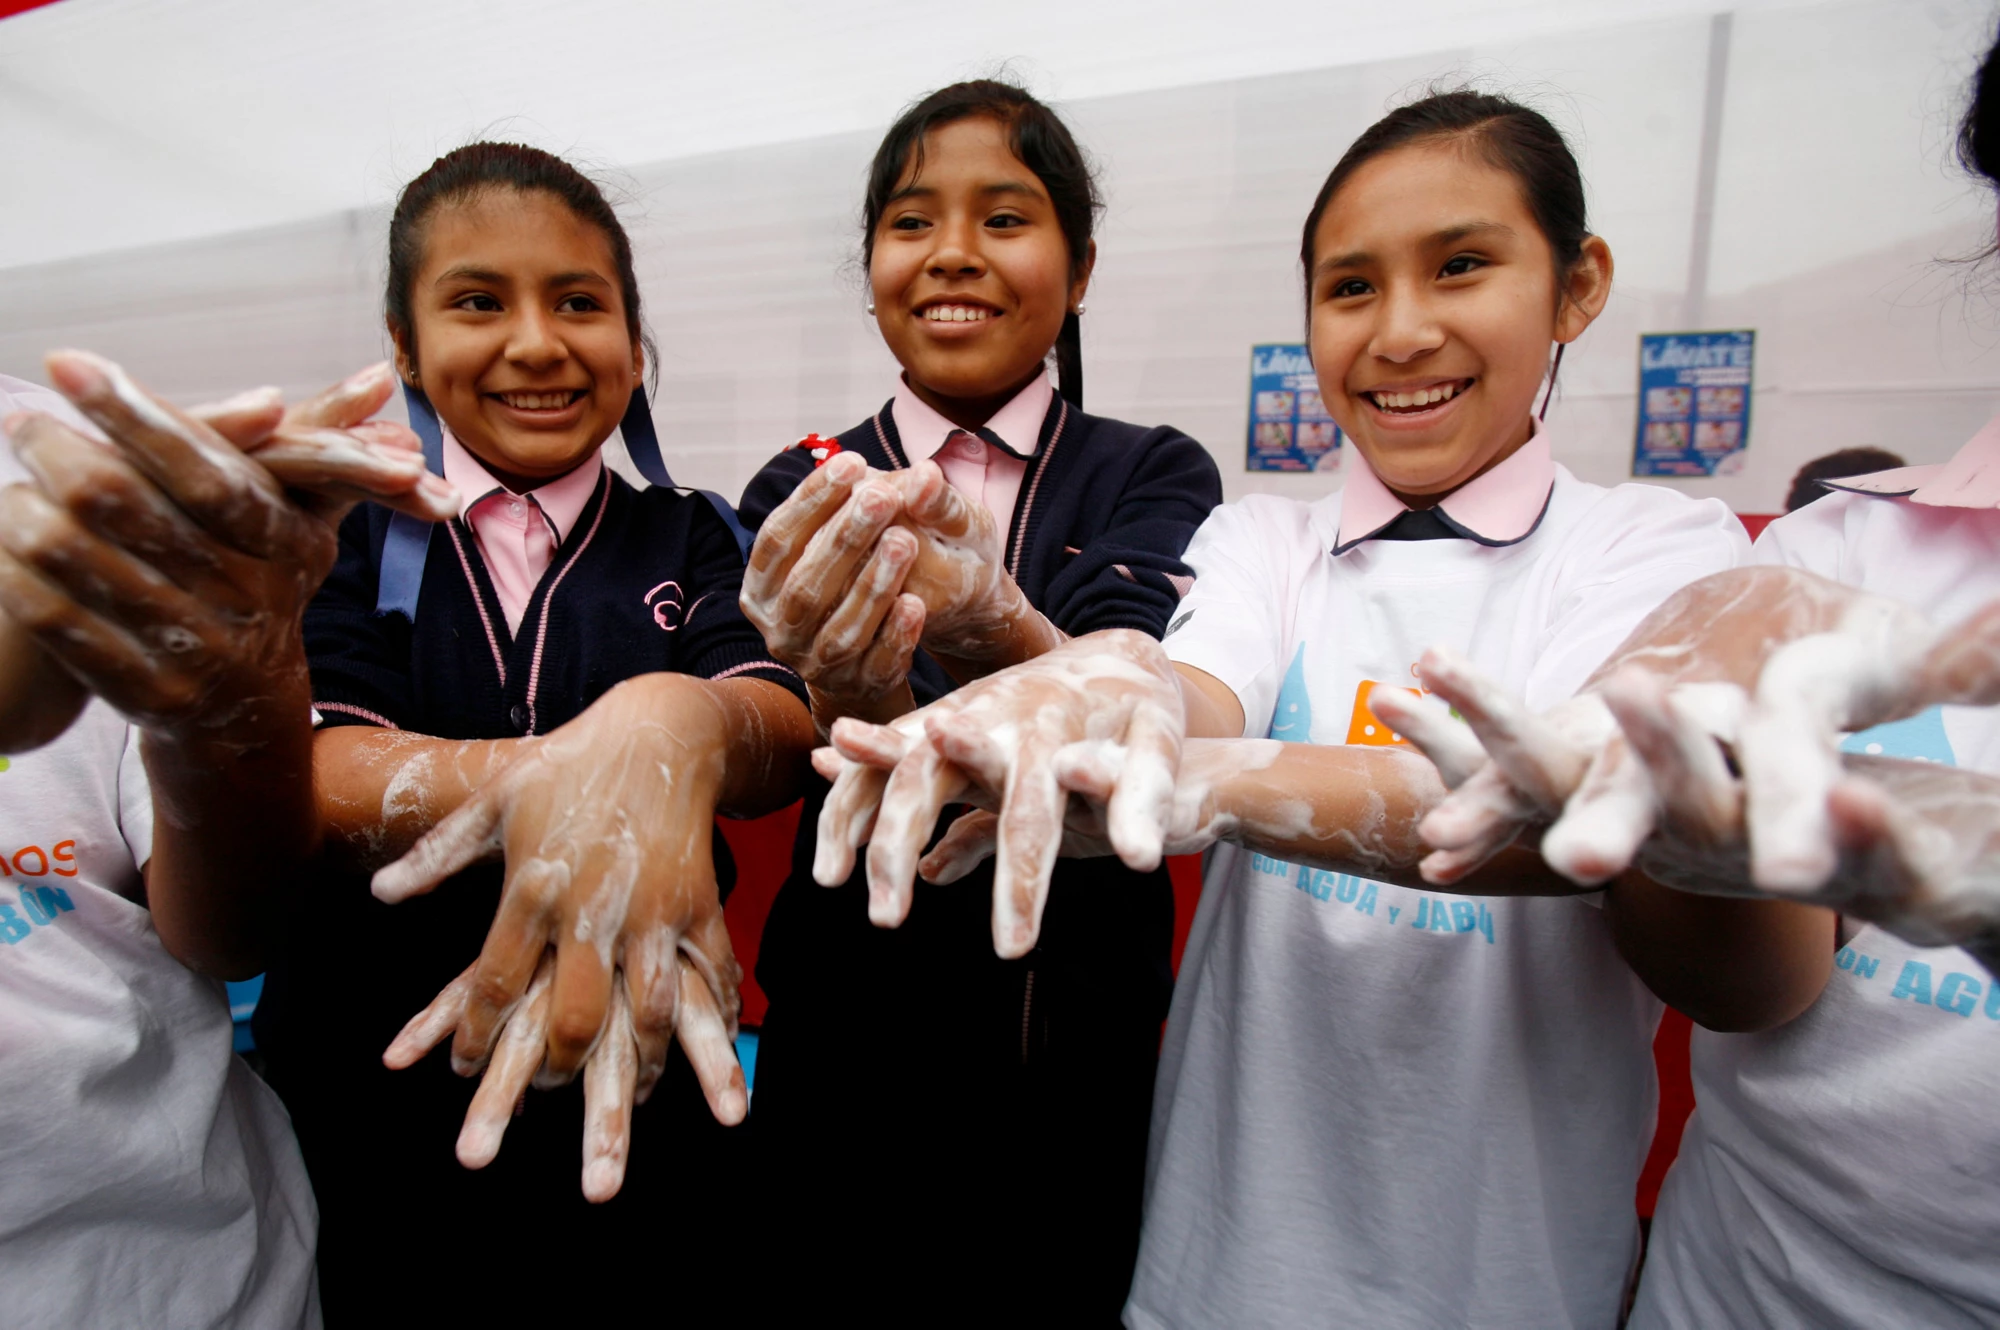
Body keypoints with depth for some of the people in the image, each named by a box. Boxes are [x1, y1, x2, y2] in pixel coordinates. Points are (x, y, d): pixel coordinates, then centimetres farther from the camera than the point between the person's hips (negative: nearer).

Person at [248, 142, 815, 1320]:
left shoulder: (689, 541, 0)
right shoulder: (342, 533, 0)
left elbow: (785, 726, -18)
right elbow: (316, 771, -17)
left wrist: (670, 729, -42)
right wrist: (565, 774, -37)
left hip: (633, 1112, 0)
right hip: (362, 1102, 0)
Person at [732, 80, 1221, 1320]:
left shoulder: (1156, 475, -3)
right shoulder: (804, 496, -2)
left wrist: (991, 624, -42)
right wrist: (848, 689, -40)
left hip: (1085, 1048, 0)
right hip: (850, 1045, 1)